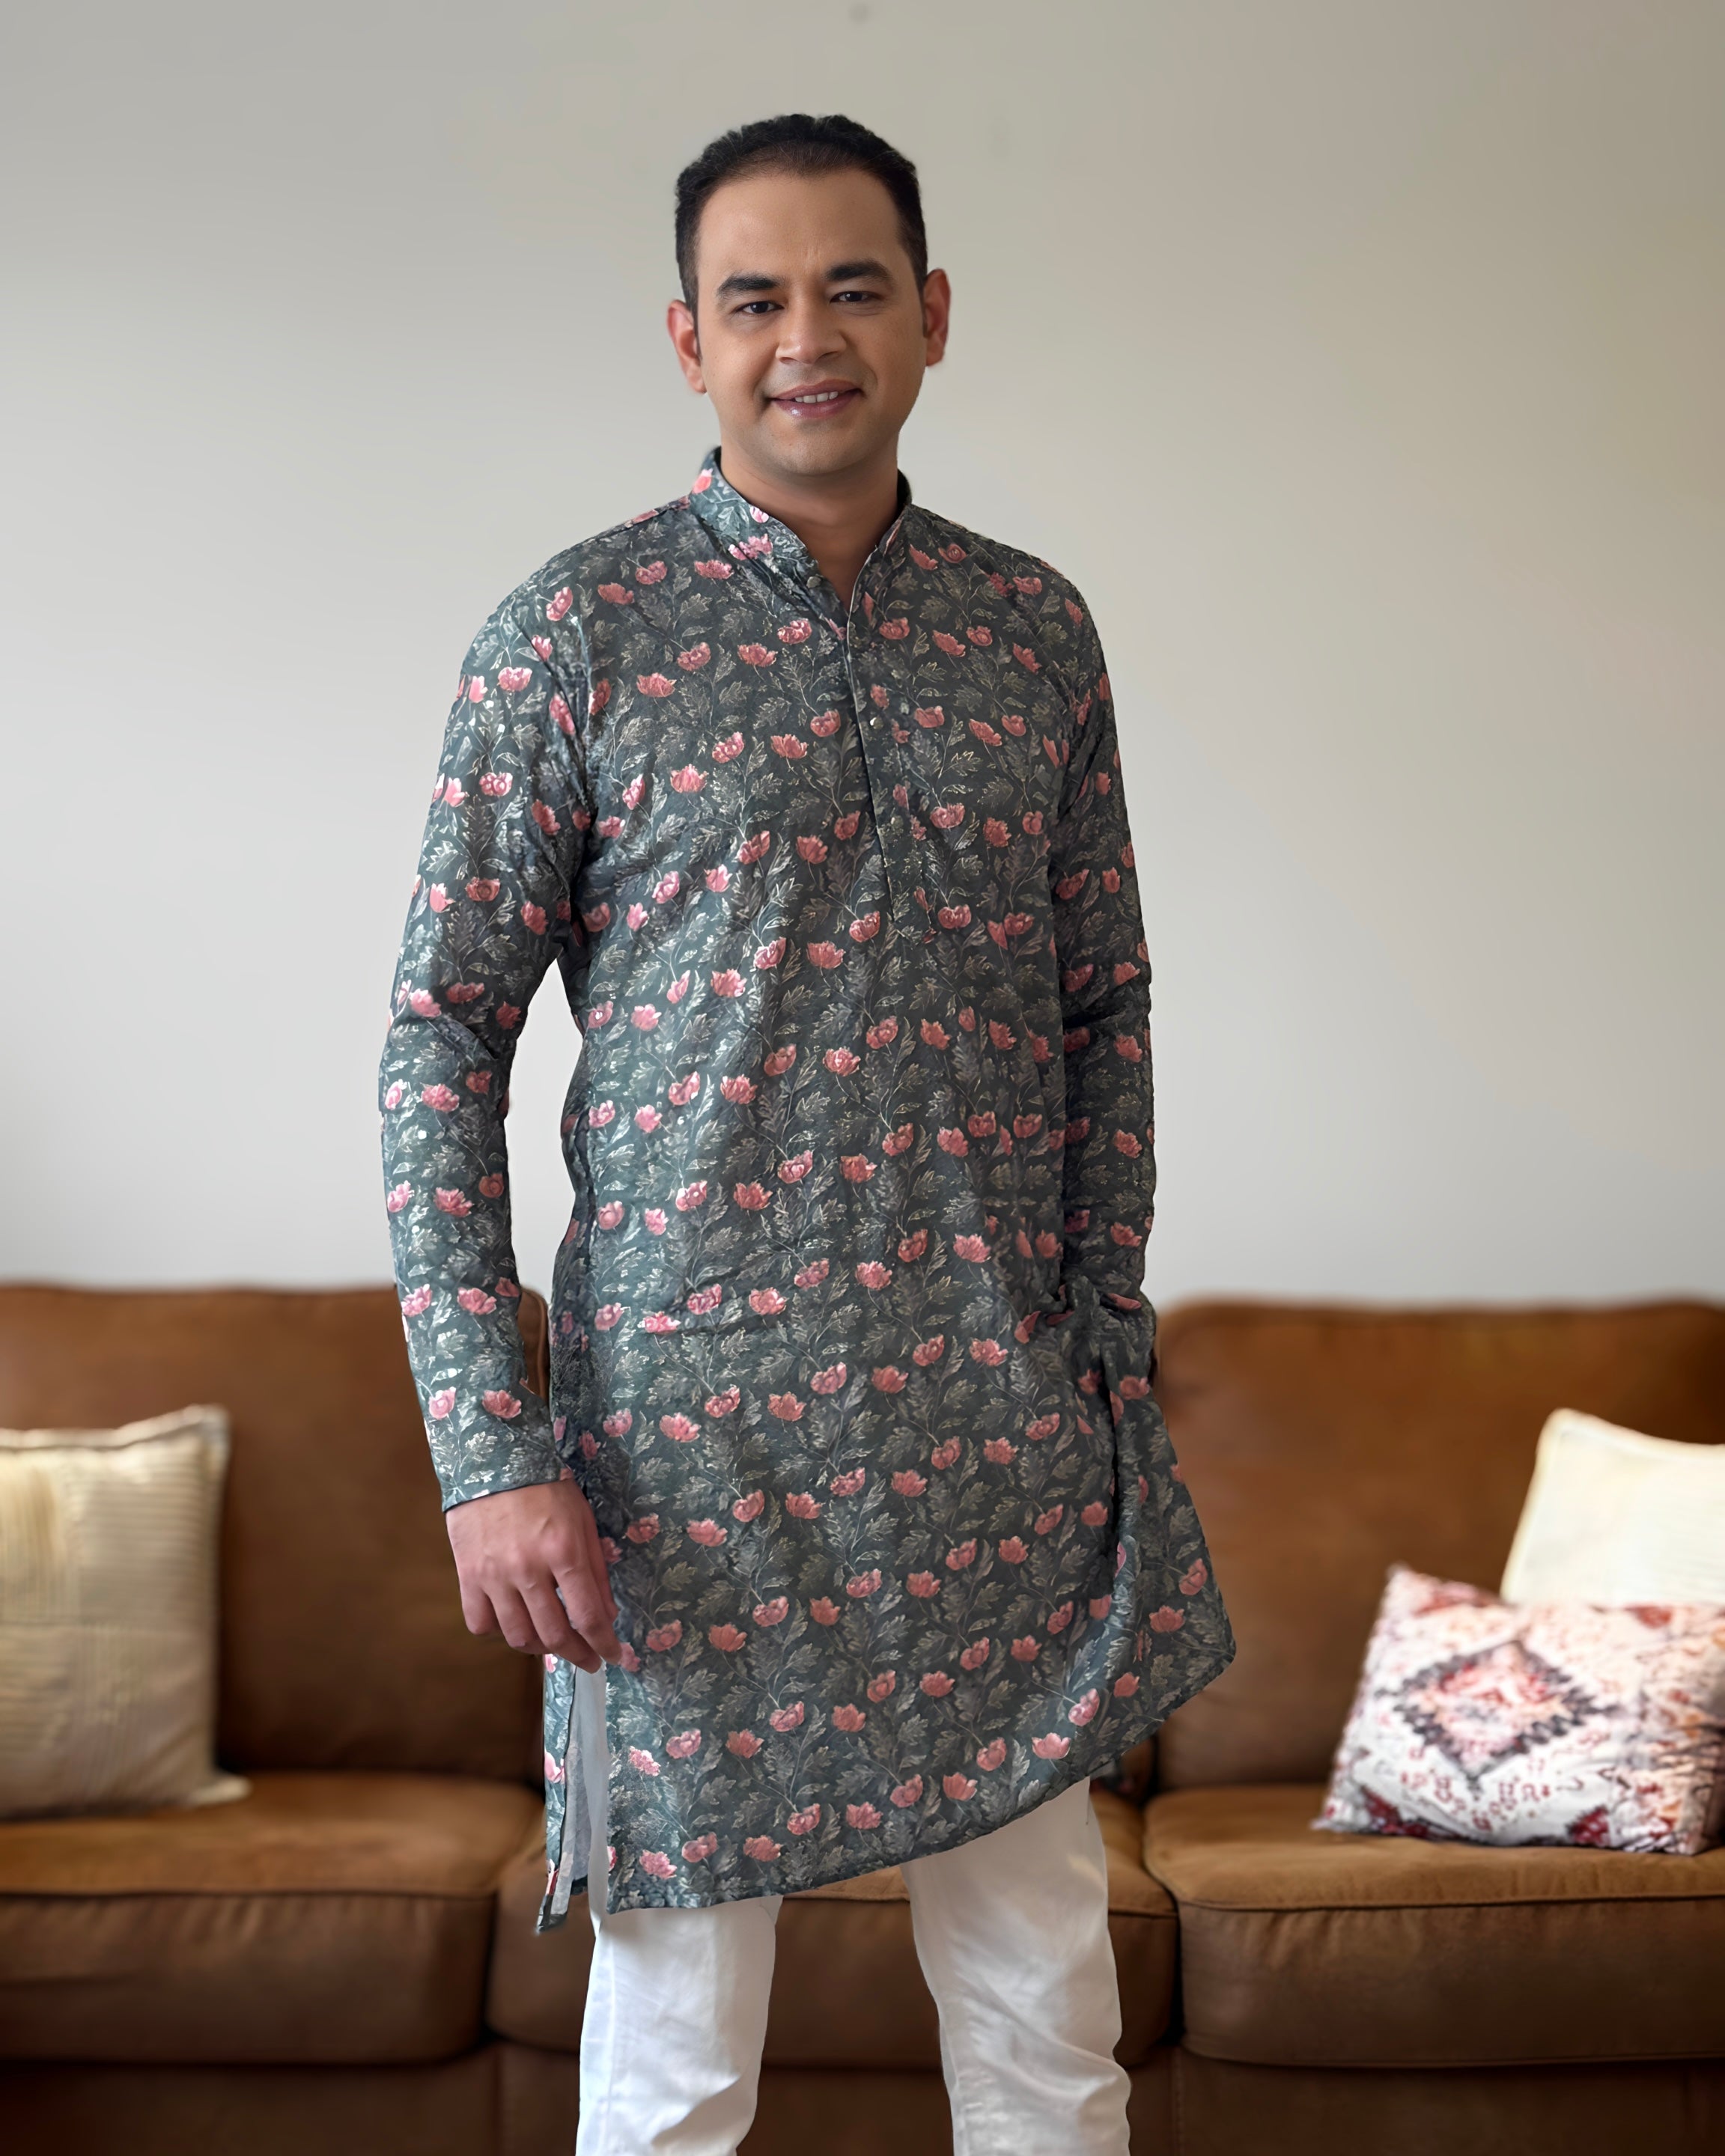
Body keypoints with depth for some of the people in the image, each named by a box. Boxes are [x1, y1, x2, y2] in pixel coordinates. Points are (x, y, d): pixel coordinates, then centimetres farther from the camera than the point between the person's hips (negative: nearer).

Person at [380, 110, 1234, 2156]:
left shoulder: (1035, 628, 9)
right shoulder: (572, 633, -3)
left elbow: (1103, 1015, 14)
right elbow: (442, 1042, -5)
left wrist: (1110, 1360, 6)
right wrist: (492, 1452, -11)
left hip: (999, 1448, 3)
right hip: (688, 1438, -3)